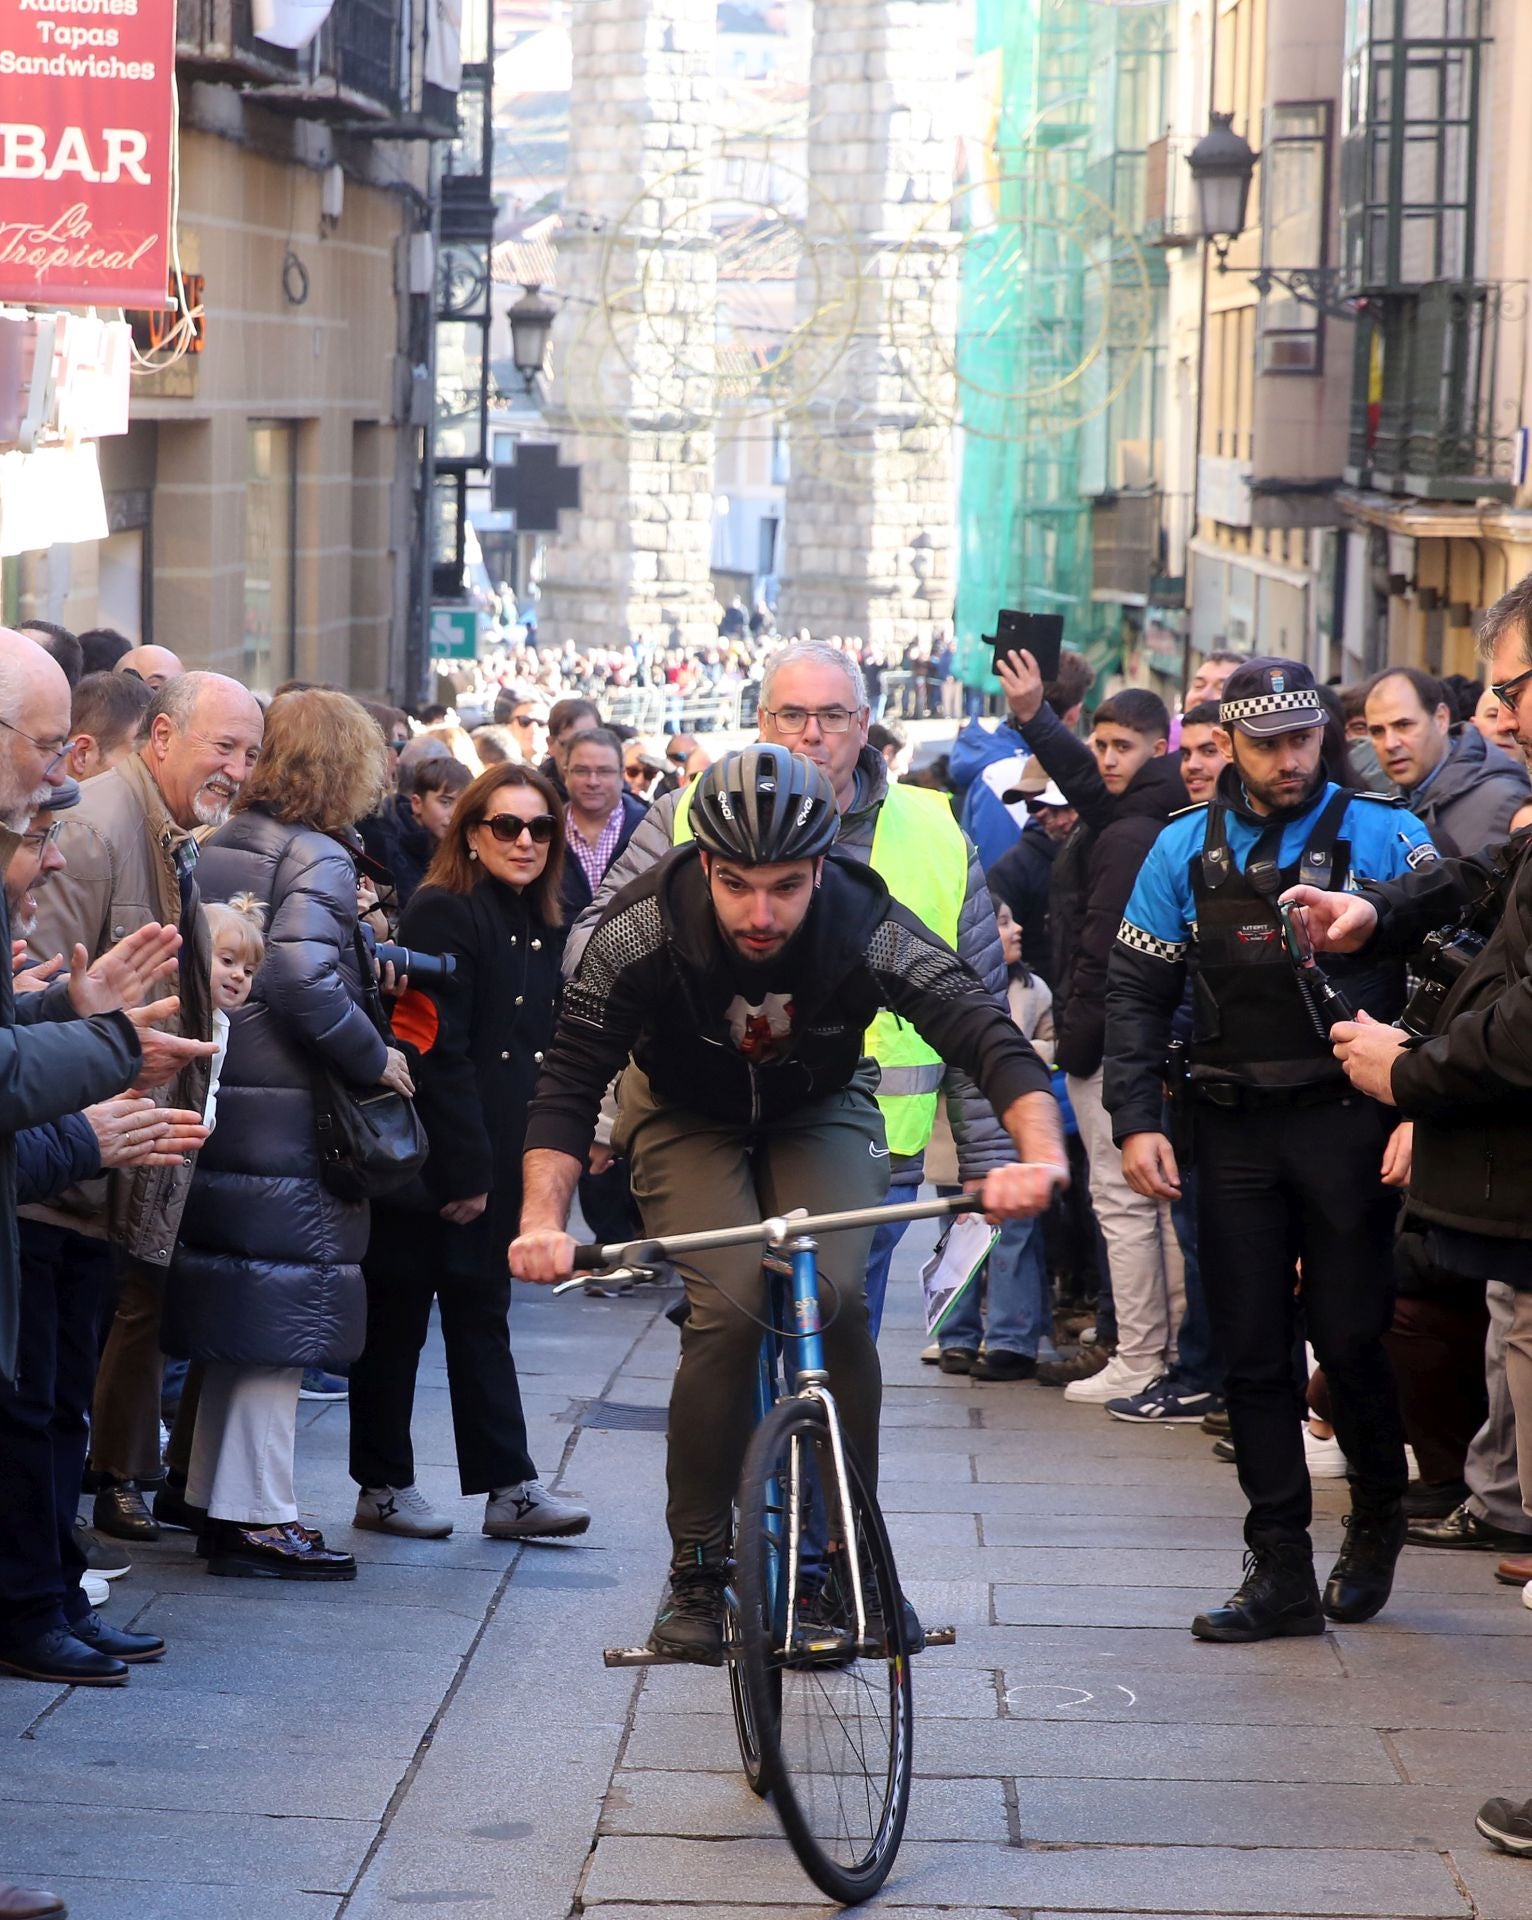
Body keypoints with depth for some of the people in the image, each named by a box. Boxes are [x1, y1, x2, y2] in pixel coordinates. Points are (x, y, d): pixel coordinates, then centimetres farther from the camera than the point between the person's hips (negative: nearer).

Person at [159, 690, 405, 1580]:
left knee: (238, 1305, 15)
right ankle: (258, 1518, -2)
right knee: (281, 1314, -3)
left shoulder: (219, 846, 12)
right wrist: (374, 1057, -11)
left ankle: (217, 1497, 21)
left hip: (221, 1106, 8)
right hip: (287, 1117, -8)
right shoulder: (318, 858, -12)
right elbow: (304, 979, -24)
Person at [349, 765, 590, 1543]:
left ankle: (509, 1486, 9)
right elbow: (435, 1049, -17)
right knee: (398, 1317, 4)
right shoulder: (442, 913, -11)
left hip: (496, 1160, 7)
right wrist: (465, 1169, -19)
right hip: (429, 1159, -7)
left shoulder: (544, 931, 12)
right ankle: (383, 1484, 12)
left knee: (481, 1315, 9)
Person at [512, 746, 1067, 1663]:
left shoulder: (869, 928, -32)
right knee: (730, 1307, -23)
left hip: (821, 1113, 0)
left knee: (836, 1297, -24)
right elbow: (571, 1075, -31)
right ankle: (697, 1573, -8)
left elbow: (994, 1039, -37)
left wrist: (1040, 1154, -56)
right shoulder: (642, 931, -31)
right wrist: (545, 1218, -46)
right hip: (688, 1116, 0)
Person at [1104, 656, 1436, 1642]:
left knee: (1350, 1337, -3)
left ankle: (1377, 1521, 22)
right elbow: (1137, 993, 11)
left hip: (1348, 1121, -3)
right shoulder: (1185, 850, 8)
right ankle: (1282, 1570, 7)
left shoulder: (1384, 835, -2)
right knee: (1251, 1352, 2)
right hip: (1234, 1127, 3)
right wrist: (1138, 1121, 1)